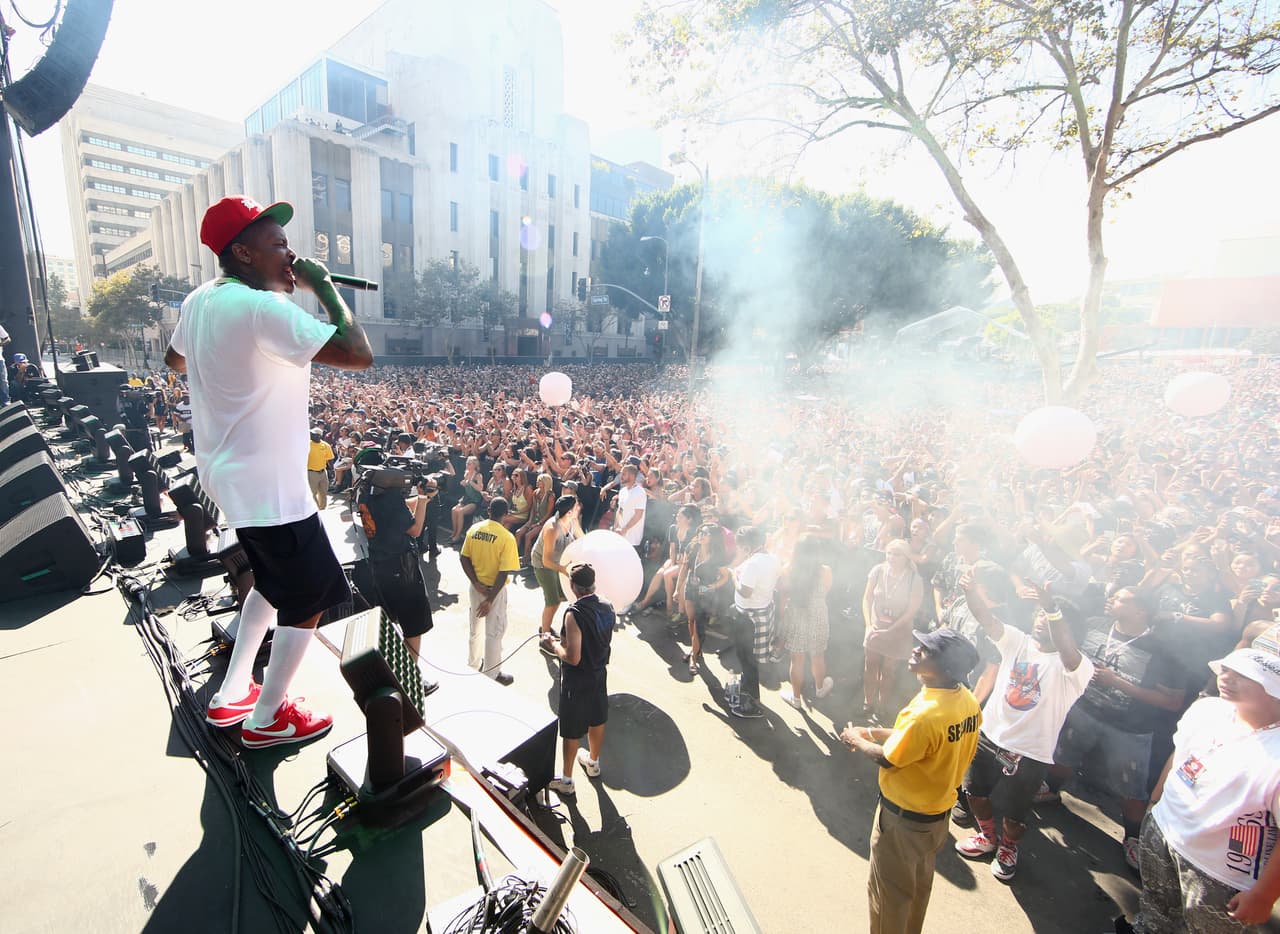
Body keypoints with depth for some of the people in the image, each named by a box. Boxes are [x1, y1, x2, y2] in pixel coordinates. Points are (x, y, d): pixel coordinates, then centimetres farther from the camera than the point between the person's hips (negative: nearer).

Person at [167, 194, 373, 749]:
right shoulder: (263, 309, -24)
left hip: (229, 473, 10)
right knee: (310, 598, 6)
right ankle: (267, 718, 22)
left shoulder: (200, 301, 6)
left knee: (272, 581, 26)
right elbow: (359, 354, -29)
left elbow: (174, 359, 25)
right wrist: (324, 286, -16)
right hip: (269, 485, -10)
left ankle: (230, 697, 37)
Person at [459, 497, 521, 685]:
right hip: (494, 589, -6)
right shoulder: (507, 538, -21)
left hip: (476, 586, 6)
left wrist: (476, 583, -7)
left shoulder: (473, 529, -6)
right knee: (494, 632, 9)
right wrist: (490, 600, -18)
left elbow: (464, 559, -3)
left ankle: (474, 664, 42)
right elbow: (504, 573, -23)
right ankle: (492, 675, 21)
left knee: (476, 627, 23)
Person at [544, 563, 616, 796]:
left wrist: (554, 645, -10)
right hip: (599, 673, 7)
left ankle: (566, 779, 29)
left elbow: (573, 658, -28)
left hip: (576, 680, -6)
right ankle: (593, 762, 47)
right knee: (597, 720, 25)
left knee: (571, 731, 12)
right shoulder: (607, 607, -8)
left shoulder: (574, 614, -29)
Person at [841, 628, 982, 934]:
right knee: (920, 885, 30)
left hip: (902, 819, -8)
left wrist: (856, 740, -4)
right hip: (939, 813, 8)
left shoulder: (924, 714, -37)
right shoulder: (969, 702, -10)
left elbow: (886, 759, -22)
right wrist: (873, 732, 4)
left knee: (888, 891, 17)